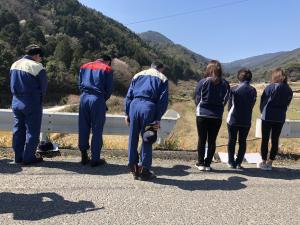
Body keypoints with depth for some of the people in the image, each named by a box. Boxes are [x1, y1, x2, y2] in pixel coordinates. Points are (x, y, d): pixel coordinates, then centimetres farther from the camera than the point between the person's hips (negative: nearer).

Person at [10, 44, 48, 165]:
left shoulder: (14, 65, 8)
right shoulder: (36, 66, -15)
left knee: (18, 130, 15)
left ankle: (18, 156, 23)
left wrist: (18, 95, 10)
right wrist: (39, 98, 10)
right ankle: (28, 157, 11)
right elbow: (44, 86, -7)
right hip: (32, 103, -7)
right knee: (32, 131, 4)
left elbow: (13, 84, 9)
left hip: (16, 102, 7)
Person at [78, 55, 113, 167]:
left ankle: (84, 157, 15)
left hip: (84, 98, 4)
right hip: (98, 100, -4)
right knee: (97, 131, 1)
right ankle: (95, 159, 5)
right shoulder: (107, 69, 4)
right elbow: (109, 88, 1)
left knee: (83, 129, 10)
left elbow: (80, 84, 15)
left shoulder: (84, 67, 18)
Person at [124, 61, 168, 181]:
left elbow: (128, 95, 15)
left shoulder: (138, 75, 23)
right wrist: (158, 118, 0)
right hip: (149, 107, -3)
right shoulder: (162, 79, 14)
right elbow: (163, 100, 2)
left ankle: (134, 169, 19)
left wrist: (127, 113, 14)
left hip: (134, 105, 3)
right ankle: (144, 170, 10)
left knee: (133, 138, 11)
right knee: (147, 140, 5)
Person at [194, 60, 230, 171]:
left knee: (202, 139, 7)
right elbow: (225, 100, 5)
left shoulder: (203, 82, -9)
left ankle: (200, 163, 12)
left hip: (202, 115, -2)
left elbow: (197, 98, -2)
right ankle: (207, 164, 13)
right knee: (212, 140, 8)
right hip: (217, 116, 2)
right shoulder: (225, 84, -1)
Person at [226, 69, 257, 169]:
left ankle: (231, 162, 13)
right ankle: (238, 163, 11)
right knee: (242, 141, 10)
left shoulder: (233, 89, -6)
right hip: (246, 121, 1)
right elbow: (252, 105, 4)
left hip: (233, 119, -1)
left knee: (232, 141, 10)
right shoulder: (252, 90, -4)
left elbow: (229, 104, 1)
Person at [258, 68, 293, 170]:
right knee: (275, 140, 9)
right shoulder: (289, 90, 4)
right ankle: (270, 163, 15)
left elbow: (263, 101, -4)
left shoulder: (270, 87, -9)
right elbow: (287, 103, 8)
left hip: (268, 117, -4)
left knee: (265, 140, 5)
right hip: (280, 118, 4)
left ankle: (264, 163, 10)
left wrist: (263, 113, 11)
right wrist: (280, 112, 14)